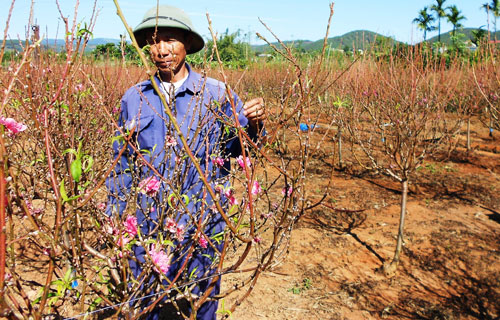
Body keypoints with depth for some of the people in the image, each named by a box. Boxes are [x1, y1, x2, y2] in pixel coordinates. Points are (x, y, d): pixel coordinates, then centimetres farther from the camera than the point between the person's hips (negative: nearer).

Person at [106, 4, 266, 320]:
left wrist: (254, 124, -27)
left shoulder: (217, 93, -3)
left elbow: (238, 145, -5)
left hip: (202, 226, -2)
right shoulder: (134, 99, 4)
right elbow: (122, 163, 11)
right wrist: (116, 218, 11)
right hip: (148, 226, 2)